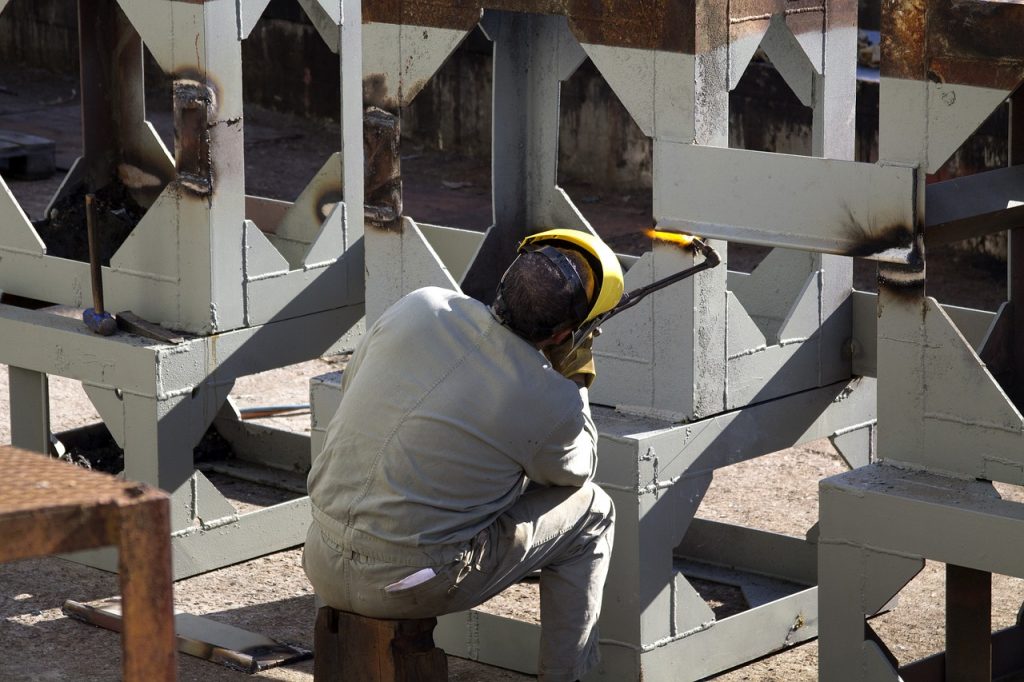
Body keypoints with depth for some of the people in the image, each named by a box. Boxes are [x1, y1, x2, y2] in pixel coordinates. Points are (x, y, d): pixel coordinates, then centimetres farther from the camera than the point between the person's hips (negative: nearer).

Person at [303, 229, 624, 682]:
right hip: (410, 586, -5)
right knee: (591, 511, 11)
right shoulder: (551, 403, -14)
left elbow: (351, 385, 16)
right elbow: (576, 472, 9)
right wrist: (576, 382, 17)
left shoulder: (419, 307, -3)